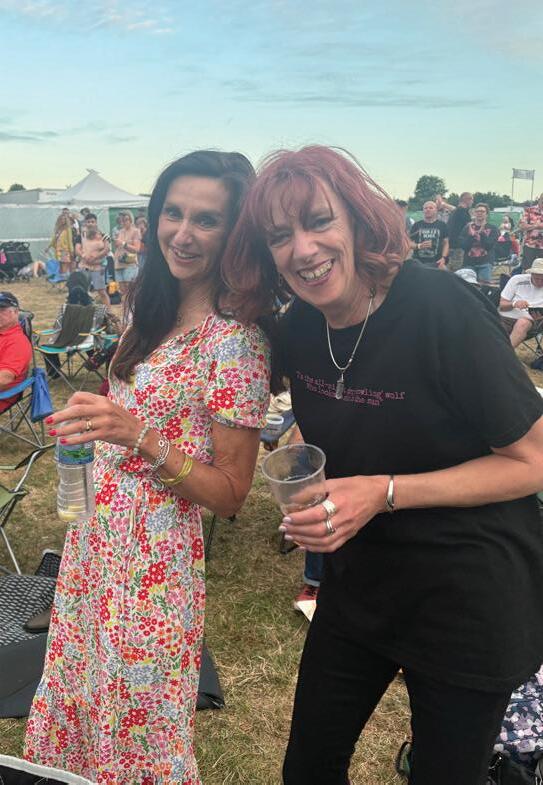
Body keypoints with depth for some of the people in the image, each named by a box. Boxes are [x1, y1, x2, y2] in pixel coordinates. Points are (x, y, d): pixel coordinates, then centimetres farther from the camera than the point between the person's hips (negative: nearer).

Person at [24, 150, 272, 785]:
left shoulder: (237, 338, -19)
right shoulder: (154, 309, 3)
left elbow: (230, 494, -17)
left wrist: (141, 437, -28)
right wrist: (92, 426, 1)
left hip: (154, 563, -7)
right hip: (95, 540, 7)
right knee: (83, 700, 23)